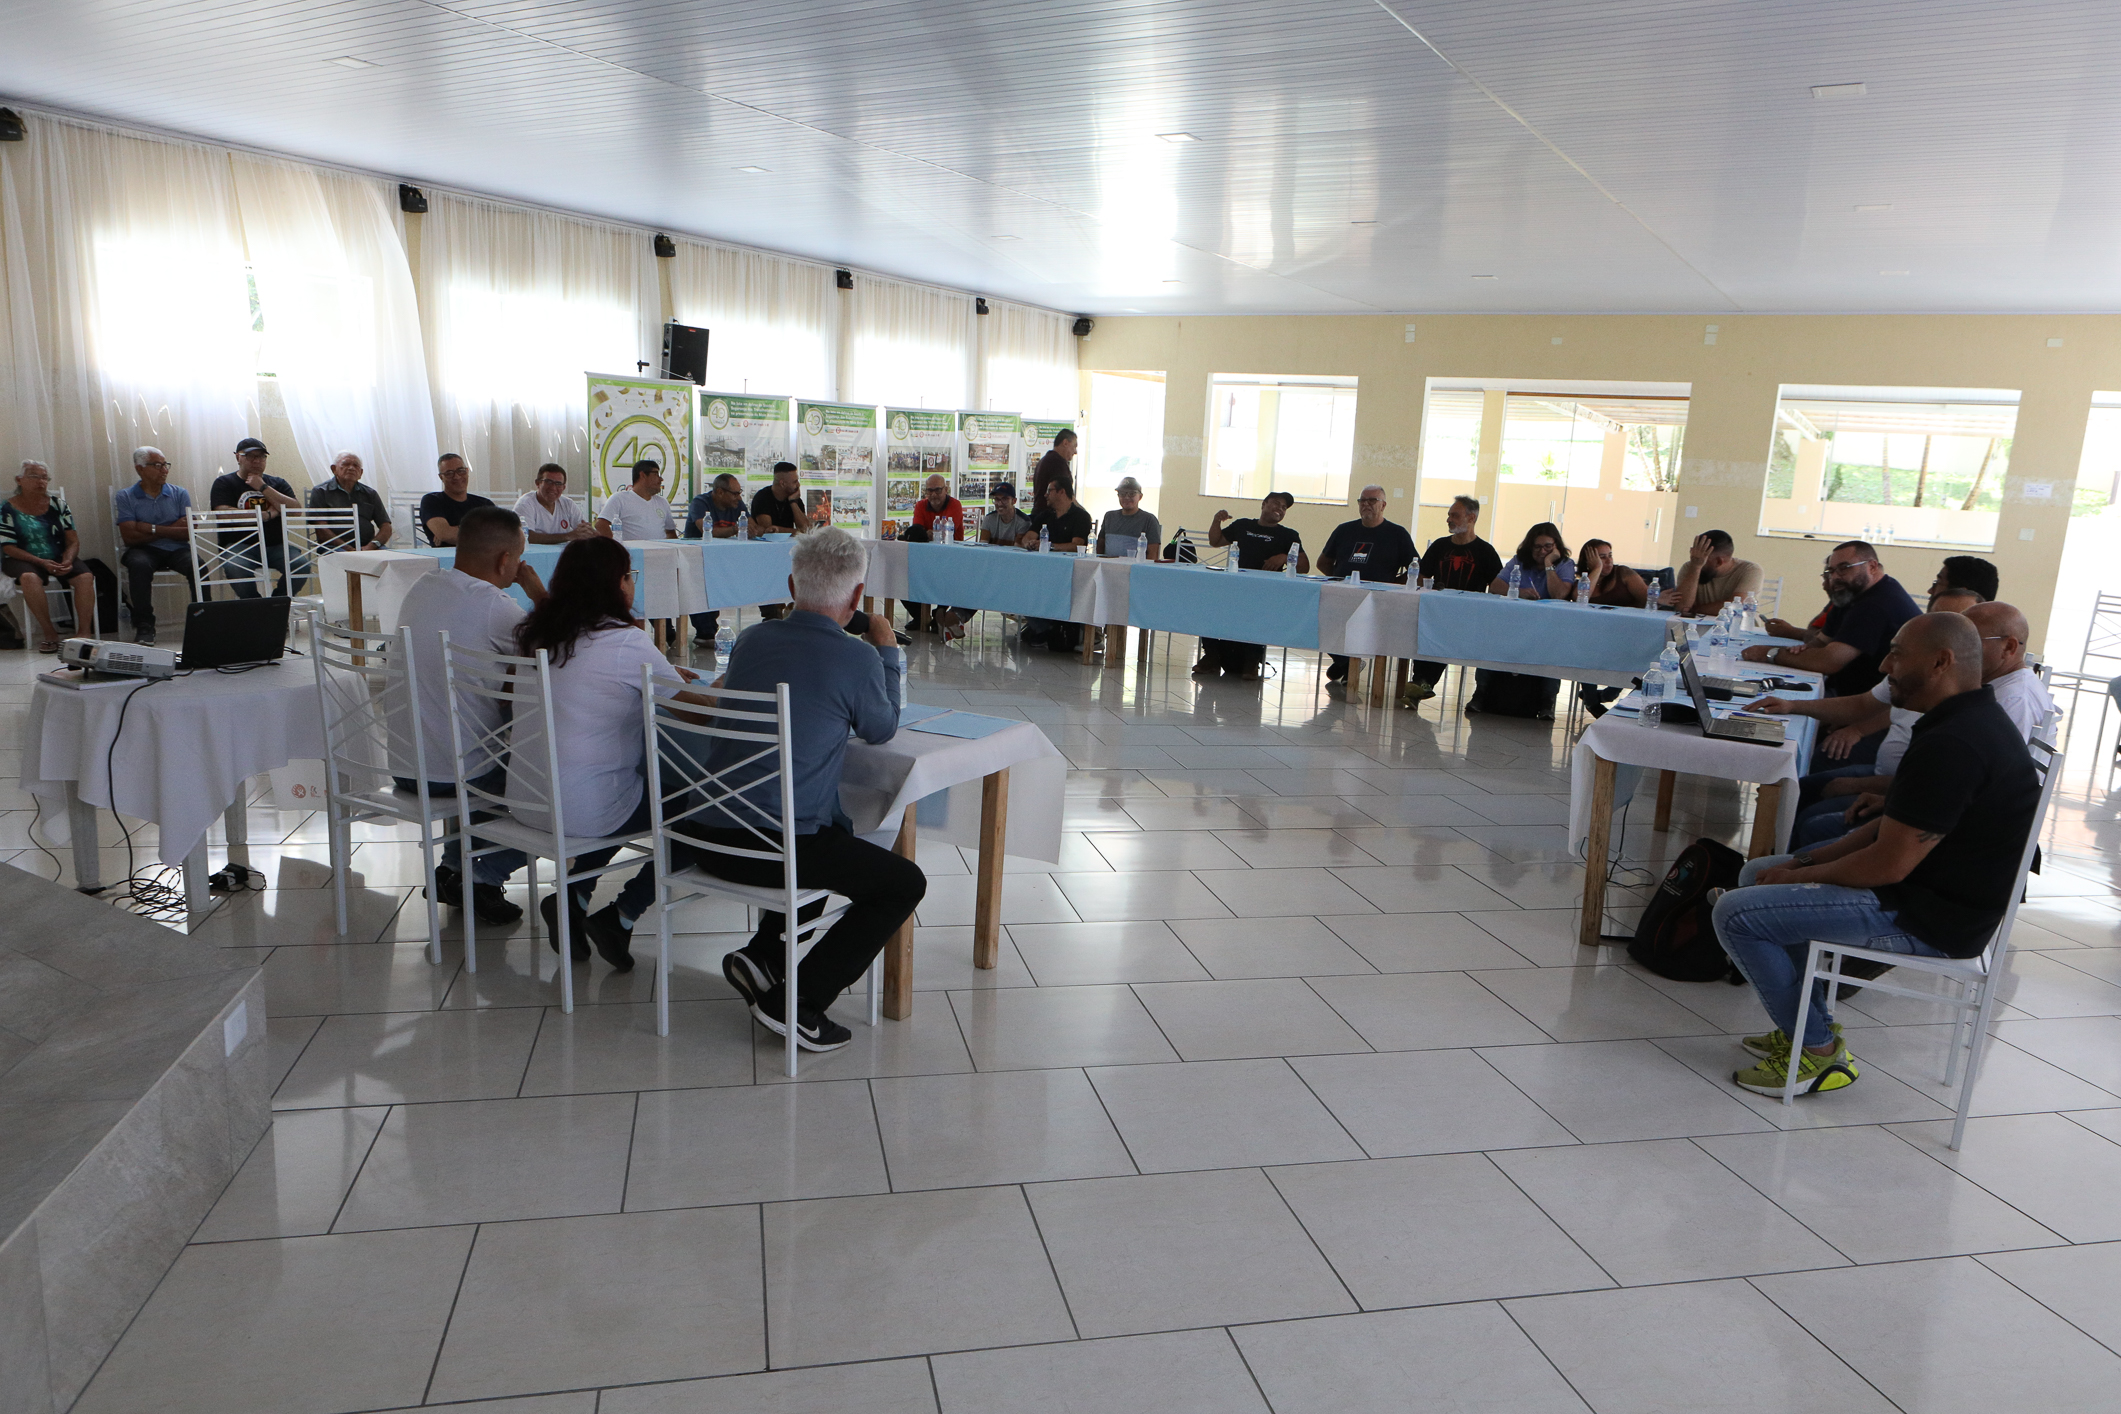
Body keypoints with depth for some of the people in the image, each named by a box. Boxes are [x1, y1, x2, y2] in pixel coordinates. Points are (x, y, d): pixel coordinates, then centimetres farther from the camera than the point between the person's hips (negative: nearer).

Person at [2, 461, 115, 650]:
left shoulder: (58, 505, 9)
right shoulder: (7, 509, 0)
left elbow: (73, 541, 5)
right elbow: (8, 547, -6)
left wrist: (67, 561, -17)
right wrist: (42, 562, -20)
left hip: (58, 559, 3)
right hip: (23, 560, -3)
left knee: (86, 576, -28)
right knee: (29, 577, -38)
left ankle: (84, 632, -25)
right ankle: (49, 633, -27)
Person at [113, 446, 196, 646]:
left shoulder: (180, 494, 13)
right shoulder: (125, 497, 8)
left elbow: (187, 532, 1)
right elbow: (130, 536, -5)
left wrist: (151, 529, -7)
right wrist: (171, 529, -6)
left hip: (177, 549, 1)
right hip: (144, 550, -1)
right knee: (139, 565, -36)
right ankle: (144, 627, -25)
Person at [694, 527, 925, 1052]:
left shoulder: (752, 638, 6)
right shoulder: (857, 658, -12)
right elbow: (881, 729, 7)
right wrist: (887, 651, 20)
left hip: (707, 839, 8)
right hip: (776, 846, -8)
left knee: (834, 842, 33)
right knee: (905, 883, 7)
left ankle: (761, 955, 21)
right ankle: (797, 1000, 2)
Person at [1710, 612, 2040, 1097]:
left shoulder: (1951, 746, -27)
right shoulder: (1973, 719, 9)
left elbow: (1888, 864, -26)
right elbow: (1894, 828, 13)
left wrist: (1799, 874, -10)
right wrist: (1805, 862, 4)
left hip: (1926, 920, -11)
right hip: (1932, 893, 11)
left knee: (1737, 913, -15)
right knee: (1756, 874, 18)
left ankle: (1818, 1051, 0)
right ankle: (1814, 1025, 20)